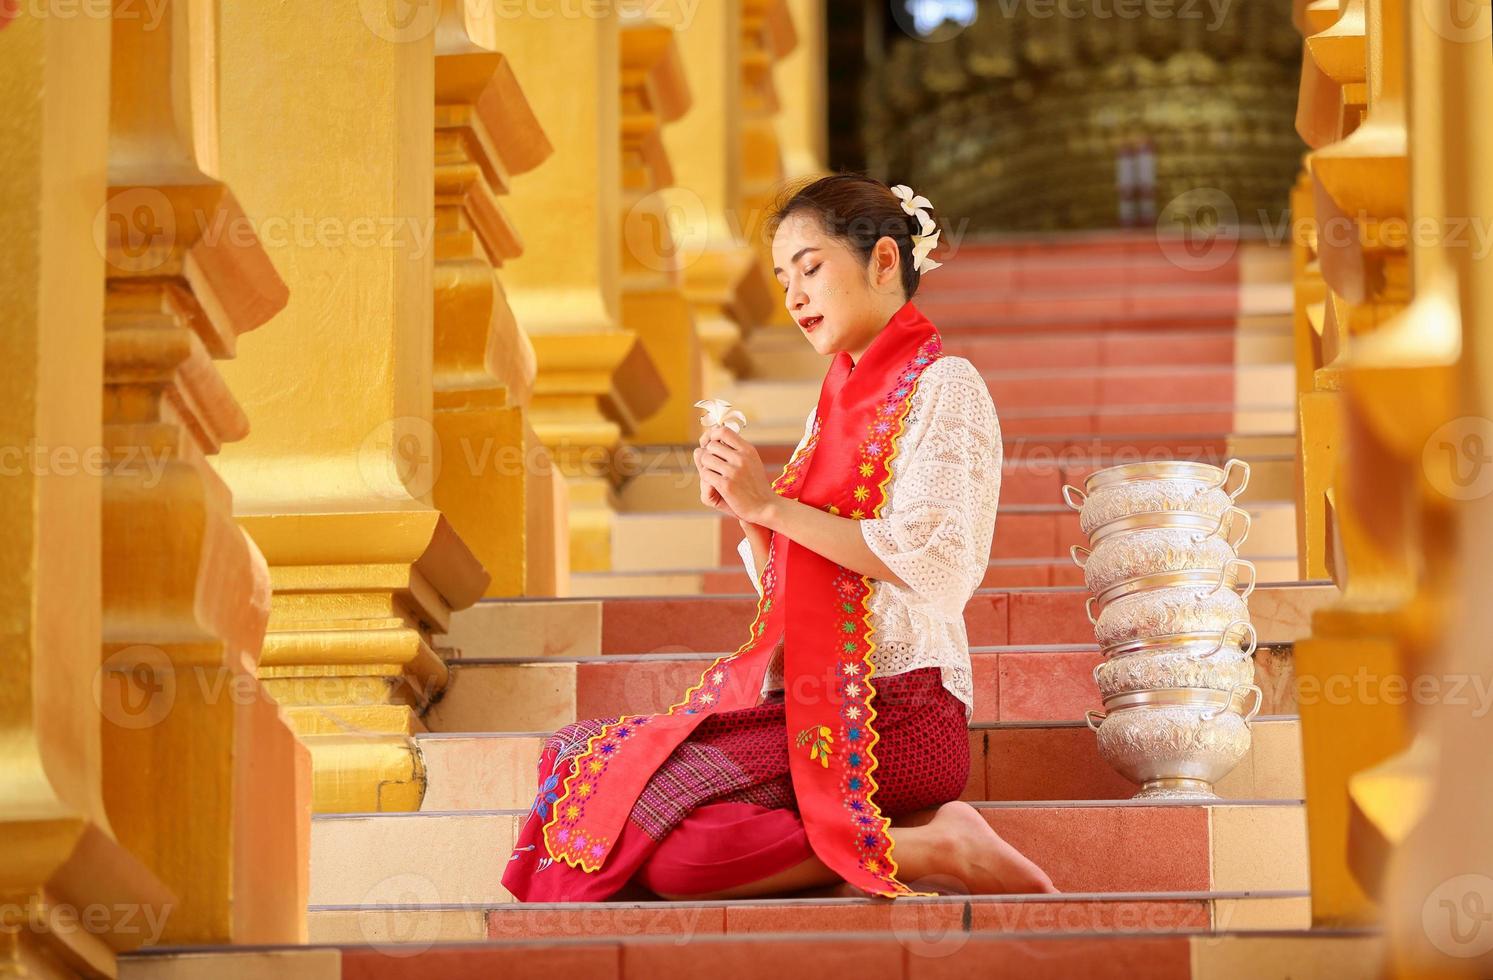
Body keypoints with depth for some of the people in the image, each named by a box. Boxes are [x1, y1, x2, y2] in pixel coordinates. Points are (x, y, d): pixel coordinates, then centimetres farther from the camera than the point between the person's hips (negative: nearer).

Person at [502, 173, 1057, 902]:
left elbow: (934, 565, -17)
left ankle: (934, 850, -17)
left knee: (664, 823, -26)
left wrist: (773, 506, -13)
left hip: (894, 712, -9)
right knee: (580, 757, -8)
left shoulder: (943, 388, -3)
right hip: (806, 699, 9)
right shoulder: (838, 403, 22)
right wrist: (745, 514, 2)